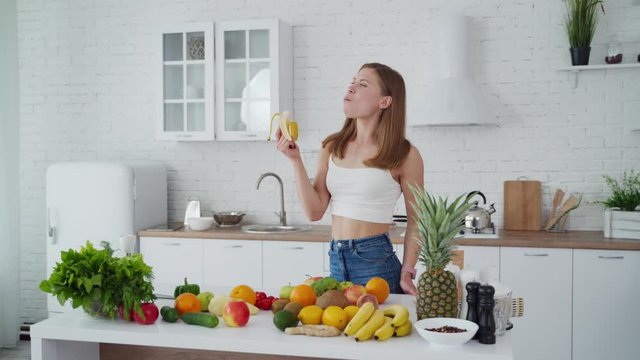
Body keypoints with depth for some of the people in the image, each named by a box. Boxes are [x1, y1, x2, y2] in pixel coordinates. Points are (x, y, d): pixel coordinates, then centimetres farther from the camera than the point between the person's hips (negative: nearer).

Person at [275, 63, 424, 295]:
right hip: (336, 260, 5)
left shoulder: (404, 156, -8)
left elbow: (415, 220, -1)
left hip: (376, 260, -4)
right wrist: (295, 160, -7)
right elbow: (314, 212, -1)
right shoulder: (332, 148, 4)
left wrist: (407, 274, -7)